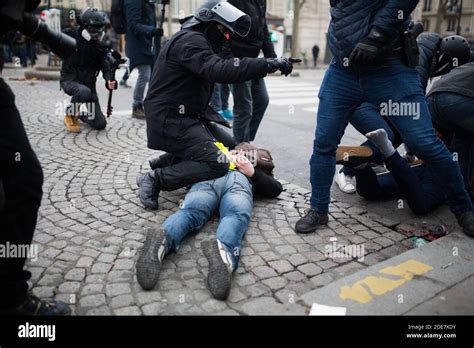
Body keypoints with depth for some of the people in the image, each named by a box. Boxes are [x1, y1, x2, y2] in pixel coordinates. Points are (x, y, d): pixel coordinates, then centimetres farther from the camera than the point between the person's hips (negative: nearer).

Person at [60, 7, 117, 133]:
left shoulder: (99, 44, -1)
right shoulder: (70, 35, -9)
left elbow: (105, 65, -13)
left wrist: (109, 80, -32)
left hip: (89, 83, 3)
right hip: (70, 80, -3)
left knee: (100, 124, -2)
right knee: (84, 91, -42)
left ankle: (81, 114, 34)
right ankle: (70, 115, -10)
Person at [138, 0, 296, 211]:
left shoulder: (200, 42, 20)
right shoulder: (190, 40, -16)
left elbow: (217, 70, 13)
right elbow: (219, 71, -33)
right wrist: (267, 65, -35)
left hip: (188, 116, 11)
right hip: (171, 120, -11)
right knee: (216, 164, -21)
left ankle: (170, 160, 15)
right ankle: (154, 179, -10)